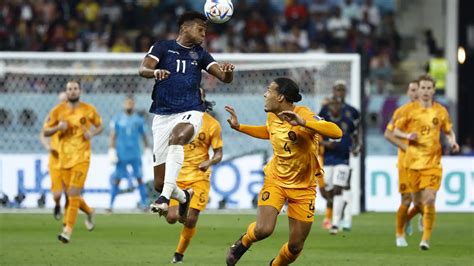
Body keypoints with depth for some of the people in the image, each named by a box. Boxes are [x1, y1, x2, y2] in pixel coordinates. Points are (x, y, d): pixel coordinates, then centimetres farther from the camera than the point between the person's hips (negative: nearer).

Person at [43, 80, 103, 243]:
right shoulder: (58, 111, 3)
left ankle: (68, 230, -16)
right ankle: (89, 212, 40)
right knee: (71, 195, 10)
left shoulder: (89, 110, 1)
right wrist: (58, 127, -13)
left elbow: (100, 125, 16)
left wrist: (92, 133, -6)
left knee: (73, 193, -15)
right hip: (64, 157, 3)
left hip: (81, 157, -3)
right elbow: (45, 132, 7)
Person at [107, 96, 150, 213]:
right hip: (121, 154, -1)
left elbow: (144, 136, 14)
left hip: (135, 155, 1)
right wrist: (111, 151, -6)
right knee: (117, 179, 0)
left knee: (139, 178, -2)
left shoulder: (138, 120, 6)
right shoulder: (117, 119, 3)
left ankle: (143, 204, 1)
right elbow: (113, 136, 2)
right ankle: (111, 205, 4)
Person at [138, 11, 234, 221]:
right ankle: (183, 197, 36)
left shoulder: (200, 54, 14)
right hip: (162, 115, 0)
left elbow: (224, 78, 5)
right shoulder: (162, 47, 6)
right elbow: (143, 69, -8)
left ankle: (165, 198, -45)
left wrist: (228, 72, -19)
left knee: (178, 136, -39)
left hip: (190, 112, 0)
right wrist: (155, 72, -31)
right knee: (160, 183, -1)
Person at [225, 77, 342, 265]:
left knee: (296, 246, 2)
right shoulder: (272, 116, -4)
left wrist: (302, 123, -47)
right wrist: (239, 127, 15)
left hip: (303, 188, -3)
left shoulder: (303, 115, -23)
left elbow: (336, 132, -38)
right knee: (263, 229, -21)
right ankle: (244, 242, 13)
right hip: (275, 180, 3)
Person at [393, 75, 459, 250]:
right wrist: (407, 136, -14)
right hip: (413, 161, 1)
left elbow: (449, 132, 16)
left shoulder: (441, 111, 5)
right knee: (417, 199, 5)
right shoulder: (410, 110, 2)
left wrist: (453, 142, -5)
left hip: (433, 161, -1)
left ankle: (426, 239, -7)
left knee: (429, 199, -14)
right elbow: (396, 131, 7)